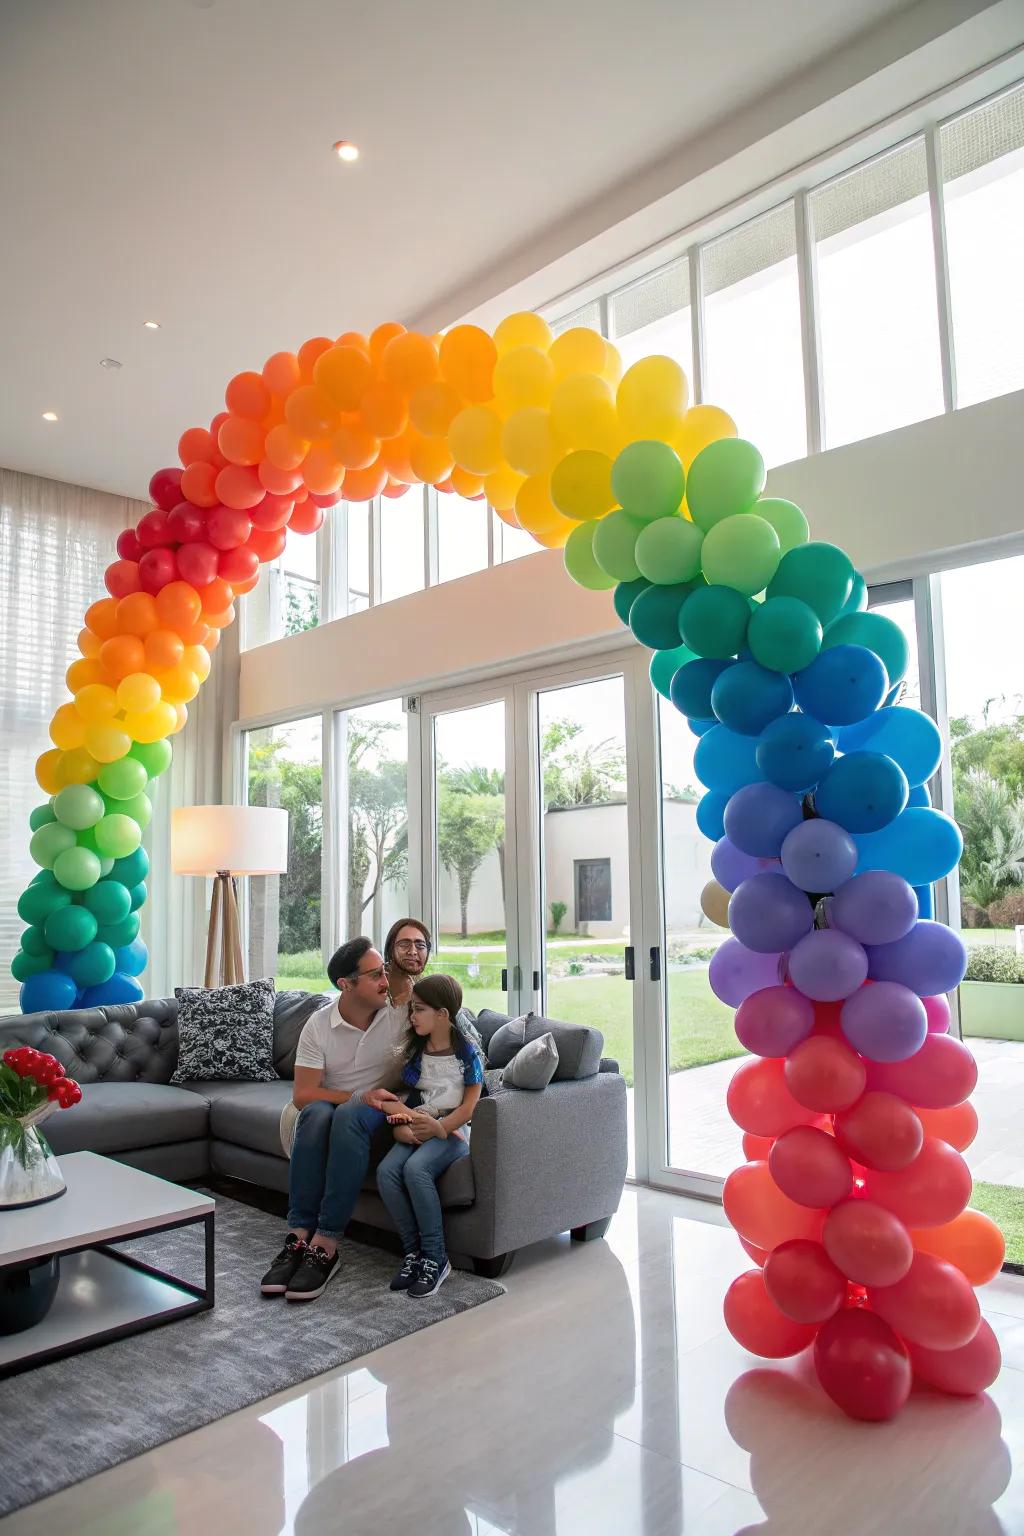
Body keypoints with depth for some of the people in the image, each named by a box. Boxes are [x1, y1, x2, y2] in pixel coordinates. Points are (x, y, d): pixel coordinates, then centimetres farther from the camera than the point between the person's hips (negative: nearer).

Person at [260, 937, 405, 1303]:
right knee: (317, 1113, -35)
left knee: (348, 1117, -36)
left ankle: (325, 1245, -34)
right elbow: (303, 1094, -13)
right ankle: (300, 1235, -33)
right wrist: (359, 1096, -24)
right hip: (331, 1110, 1)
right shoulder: (319, 1025, -8)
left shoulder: (401, 1013, -9)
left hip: (380, 1112, -1)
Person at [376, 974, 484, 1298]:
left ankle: (435, 1258, -19)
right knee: (386, 1171, -23)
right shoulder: (414, 1050, 12)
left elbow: (469, 1106, -8)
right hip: (418, 1129, 6)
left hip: (453, 1129, -5)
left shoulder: (466, 1051, -5)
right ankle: (413, 1251, -9)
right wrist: (402, 1124, -8)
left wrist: (438, 1127, -21)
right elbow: (404, 1094, 12)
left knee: (416, 1168, -32)